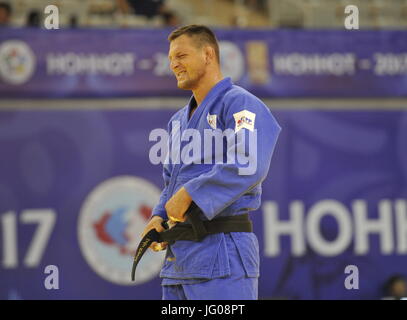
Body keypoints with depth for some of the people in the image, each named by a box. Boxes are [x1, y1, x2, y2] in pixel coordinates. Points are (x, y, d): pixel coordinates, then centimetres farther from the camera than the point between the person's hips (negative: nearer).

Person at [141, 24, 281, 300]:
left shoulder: (241, 105, -7)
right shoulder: (179, 120, 22)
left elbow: (248, 166, -23)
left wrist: (188, 194, -22)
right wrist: (159, 218, 7)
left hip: (222, 256, -9)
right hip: (177, 256, 9)